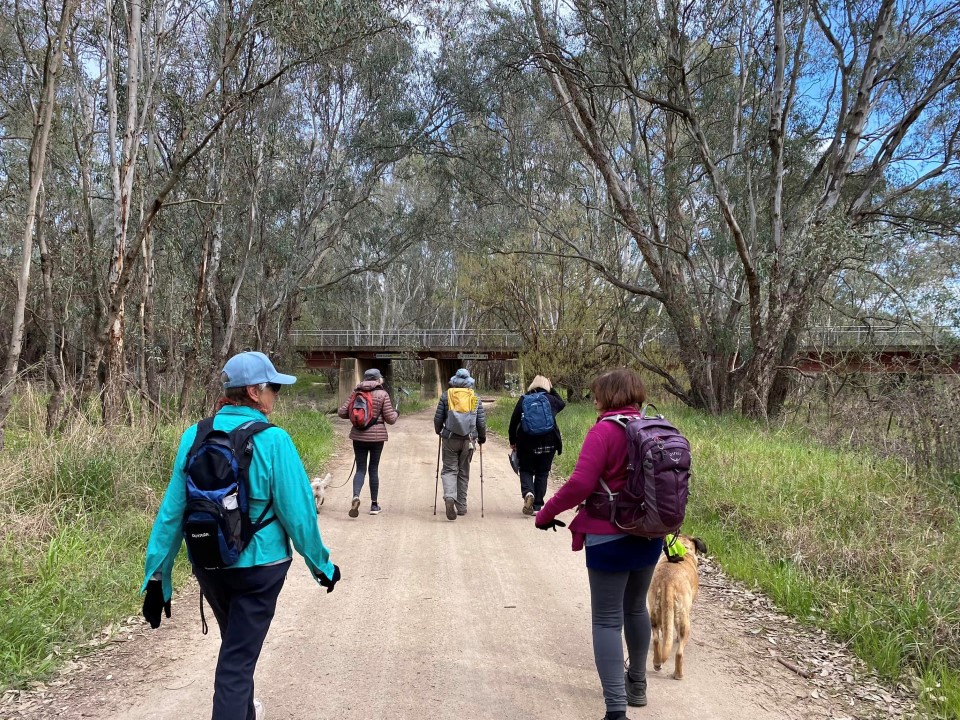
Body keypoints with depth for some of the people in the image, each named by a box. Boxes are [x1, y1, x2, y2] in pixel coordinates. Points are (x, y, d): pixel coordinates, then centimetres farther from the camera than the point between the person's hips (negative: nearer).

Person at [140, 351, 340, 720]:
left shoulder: (194, 437, -5)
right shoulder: (273, 440, -19)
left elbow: (172, 510, -3)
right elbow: (297, 511, -16)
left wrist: (157, 574, 3)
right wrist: (321, 564, -2)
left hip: (207, 563, 6)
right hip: (258, 564, -6)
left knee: (236, 644, 28)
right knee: (238, 658, 5)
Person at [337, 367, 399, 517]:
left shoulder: (356, 393, 4)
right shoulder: (382, 394, -5)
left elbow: (342, 412, 1)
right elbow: (390, 419, -6)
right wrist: (396, 413, 15)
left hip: (358, 436, 2)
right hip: (376, 435, -2)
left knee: (360, 469, 6)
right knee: (374, 469, 9)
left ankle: (356, 496, -20)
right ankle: (374, 505, 16)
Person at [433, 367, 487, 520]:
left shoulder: (446, 396, 0)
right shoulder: (476, 399, 3)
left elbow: (438, 418, 2)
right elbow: (481, 421, 3)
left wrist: (439, 431, 22)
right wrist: (482, 437, 19)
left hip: (450, 439, -1)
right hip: (468, 440, 1)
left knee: (449, 469, 3)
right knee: (464, 472, 13)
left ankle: (449, 497, -23)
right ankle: (461, 506, 18)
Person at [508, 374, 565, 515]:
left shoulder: (523, 399, 1)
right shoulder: (551, 399, 4)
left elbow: (514, 421, 0)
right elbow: (562, 403, 28)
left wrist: (513, 441, 10)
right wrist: (552, 389, 30)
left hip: (527, 442, -1)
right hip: (548, 443, 1)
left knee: (526, 470, 13)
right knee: (542, 473, 11)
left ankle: (528, 493, -16)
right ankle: (537, 506, 10)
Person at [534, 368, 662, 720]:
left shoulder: (604, 431, -17)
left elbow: (581, 484, -23)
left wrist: (547, 512, -10)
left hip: (610, 538, -7)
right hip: (650, 536, 7)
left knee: (607, 620, 1)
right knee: (636, 609, 24)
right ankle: (637, 684, 40)